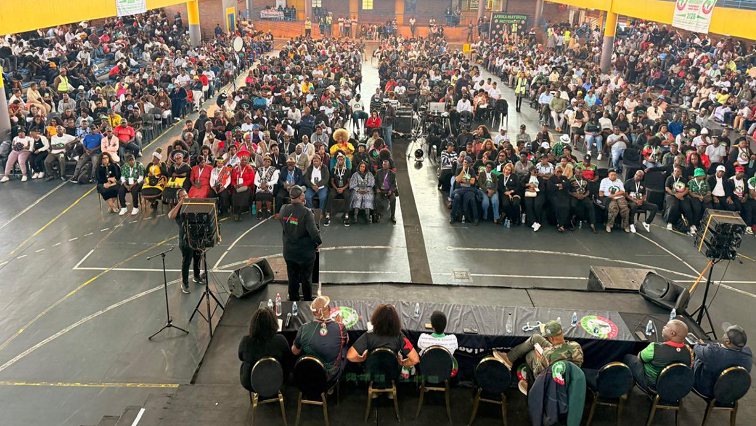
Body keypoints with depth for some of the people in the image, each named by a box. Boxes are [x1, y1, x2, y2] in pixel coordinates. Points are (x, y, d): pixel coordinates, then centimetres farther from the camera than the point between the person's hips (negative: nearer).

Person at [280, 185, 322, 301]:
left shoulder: (283, 209, -10)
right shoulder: (307, 212, -25)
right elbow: (313, 231, -26)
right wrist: (319, 242, -8)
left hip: (289, 252, 4)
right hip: (305, 252, -4)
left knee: (292, 278, 20)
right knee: (306, 279, 15)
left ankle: (293, 300, 32)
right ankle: (308, 300, 29)